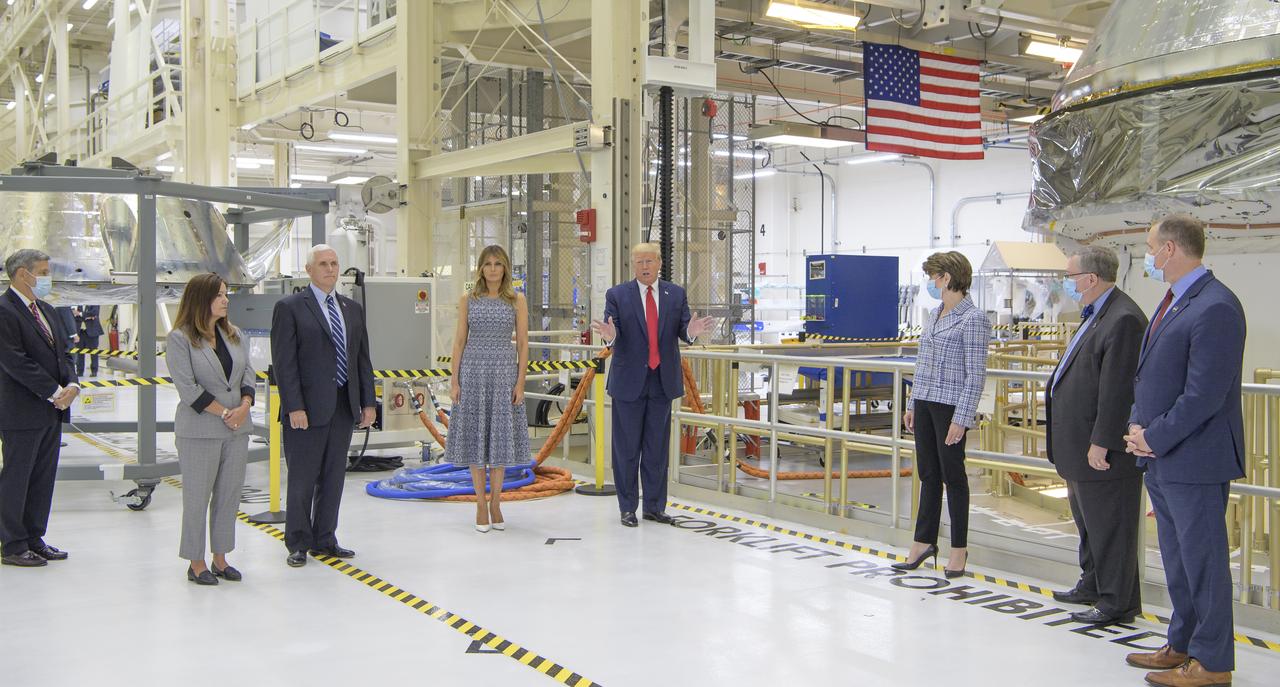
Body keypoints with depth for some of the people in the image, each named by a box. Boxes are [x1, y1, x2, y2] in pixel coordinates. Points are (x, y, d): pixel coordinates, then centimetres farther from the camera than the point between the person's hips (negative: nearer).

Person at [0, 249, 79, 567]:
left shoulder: (46, 310, 15)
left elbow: (62, 353, 16)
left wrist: (72, 385, -3)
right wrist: (56, 392, -18)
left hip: (52, 410, 8)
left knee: (43, 478, 13)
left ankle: (34, 538, 23)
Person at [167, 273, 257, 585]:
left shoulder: (234, 335, 12)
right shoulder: (179, 339, -7)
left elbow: (248, 373, 10)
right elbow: (187, 387, -13)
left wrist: (244, 407, -7)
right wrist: (224, 412, -13)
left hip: (237, 428, 6)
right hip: (199, 431, -6)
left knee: (230, 494, 9)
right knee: (198, 496, 2)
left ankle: (220, 558, 19)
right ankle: (196, 563, 13)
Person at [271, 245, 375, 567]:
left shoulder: (352, 308, 14)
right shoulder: (289, 307, -4)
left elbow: (363, 358, 14)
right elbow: (284, 363, -10)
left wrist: (368, 402, 8)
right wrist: (294, 407, -16)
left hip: (343, 407, 5)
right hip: (307, 408, -5)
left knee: (333, 477, 11)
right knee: (302, 480, 3)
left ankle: (324, 540, 23)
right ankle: (298, 544, 16)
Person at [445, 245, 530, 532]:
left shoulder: (517, 300, 3)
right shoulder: (468, 300, 5)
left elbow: (523, 343, 2)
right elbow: (459, 341, 5)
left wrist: (520, 382, -4)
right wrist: (455, 380, -1)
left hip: (504, 372, 0)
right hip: (473, 371, 1)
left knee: (501, 436, 3)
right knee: (475, 434, 3)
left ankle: (495, 503, 14)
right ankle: (481, 504, 12)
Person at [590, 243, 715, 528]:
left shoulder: (676, 294, 5)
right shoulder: (617, 295, -3)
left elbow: (683, 331, -2)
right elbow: (613, 332, -9)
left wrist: (691, 331, -25)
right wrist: (610, 336, -33)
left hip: (662, 380, 3)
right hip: (629, 381, -2)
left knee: (657, 448, 10)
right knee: (627, 448, 4)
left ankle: (654, 506, 19)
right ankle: (628, 507, 15)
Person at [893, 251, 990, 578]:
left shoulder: (973, 319, -12)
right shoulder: (933, 315, 12)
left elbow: (976, 374, -15)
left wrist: (962, 418, -18)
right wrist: (912, 404, 16)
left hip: (952, 406, -7)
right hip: (925, 403, 7)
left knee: (952, 475, 3)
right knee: (928, 474, 11)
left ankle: (959, 548, 15)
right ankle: (924, 542, 19)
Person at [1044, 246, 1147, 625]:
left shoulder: (1123, 320, -21)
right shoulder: (1096, 314, 13)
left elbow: (1116, 390, -24)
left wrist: (1101, 443, -23)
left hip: (1103, 448, -11)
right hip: (1080, 444, 11)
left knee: (1109, 525, 0)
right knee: (1087, 521, 22)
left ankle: (1117, 603, 11)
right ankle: (1093, 584, 37)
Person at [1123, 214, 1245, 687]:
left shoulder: (1215, 308, -19)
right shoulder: (1172, 302, 13)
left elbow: (1204, 395, -22)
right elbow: (1147, 373, 18)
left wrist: (1155, 438, -14)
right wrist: (1137, 425, 4)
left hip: (1194, 461, -10)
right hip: (1161, 459, 10)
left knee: (1203, 559, 2)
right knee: (1177, 559, 19)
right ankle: (1182, 645, 33)